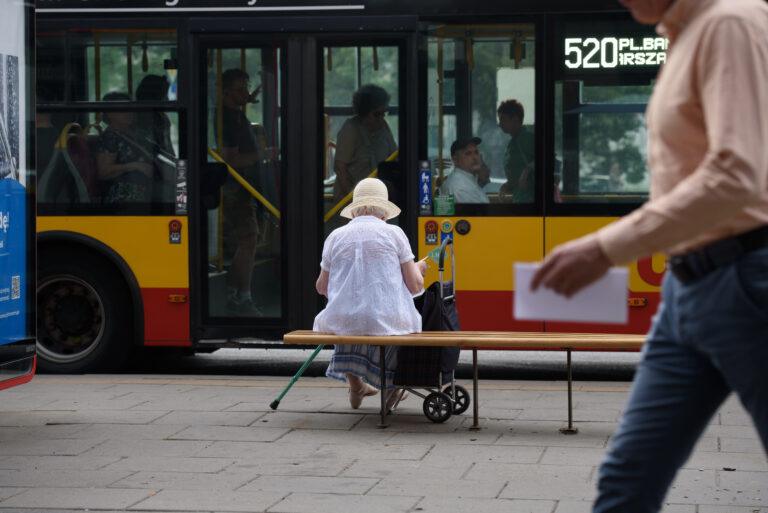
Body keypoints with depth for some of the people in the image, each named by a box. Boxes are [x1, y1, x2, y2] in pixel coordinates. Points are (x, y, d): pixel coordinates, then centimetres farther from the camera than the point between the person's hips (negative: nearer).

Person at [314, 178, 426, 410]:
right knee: (407, 320, 34)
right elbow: (415, 286, 0)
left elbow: (322, 288, 16)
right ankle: (390, 388, 40)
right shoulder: (394, 233, 0)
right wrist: (418, 269, 23)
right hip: (387, 320, -2)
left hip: (343, 321, 2)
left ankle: (356, 386, 46)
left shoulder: (335, 236, 6)